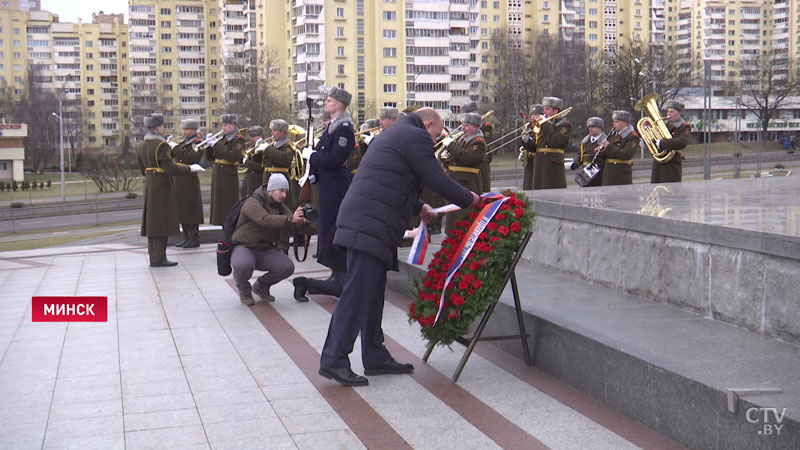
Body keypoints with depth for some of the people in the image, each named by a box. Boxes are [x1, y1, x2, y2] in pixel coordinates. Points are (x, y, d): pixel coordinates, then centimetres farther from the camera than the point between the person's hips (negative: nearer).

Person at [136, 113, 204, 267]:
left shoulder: (141, 146, 9)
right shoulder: (161, 145, -17)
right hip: (162, 186, -9)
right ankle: (159, 258, -4)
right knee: (162, 221, -4)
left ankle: (153, 256, 17)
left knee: (152, 221, 12)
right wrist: (190, 168, -16)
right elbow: (170, 168, -23)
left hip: (149, 186, 9)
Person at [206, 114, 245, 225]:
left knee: (228, 205, -8)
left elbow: (233, 157, -22)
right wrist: (210, 146, -3)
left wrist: (217, 146, -19)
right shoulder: (223, 138, 17)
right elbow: (210, 157, 16)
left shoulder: (238, 140, -5)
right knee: (218, 204, 9)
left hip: (228, 176, -8)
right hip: (217, 175, 8)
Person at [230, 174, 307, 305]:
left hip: (267, 250, 6)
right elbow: (266, 220, -35)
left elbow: (293, 225, -4)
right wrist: (290, 219, -49)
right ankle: (244, 289, -1)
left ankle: (261, 286, 12)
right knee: (243, 265, -38)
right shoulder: (252, 203, -16)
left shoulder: (279, 206, 9)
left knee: (287, 267, -19)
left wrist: (301, 221, -30)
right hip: (245, 248, -6)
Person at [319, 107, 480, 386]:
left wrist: (419, 207, 33)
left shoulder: (396, 134, 28)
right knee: (357, 294, -10)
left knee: (372, 292, 14)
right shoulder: (416, 137, -3)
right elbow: (436, 179, -6)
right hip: (370, 224, -11)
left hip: (362, 222, 11)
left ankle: (375, 357, 21)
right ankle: (333, 360, -9)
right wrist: (468, 199, 7)